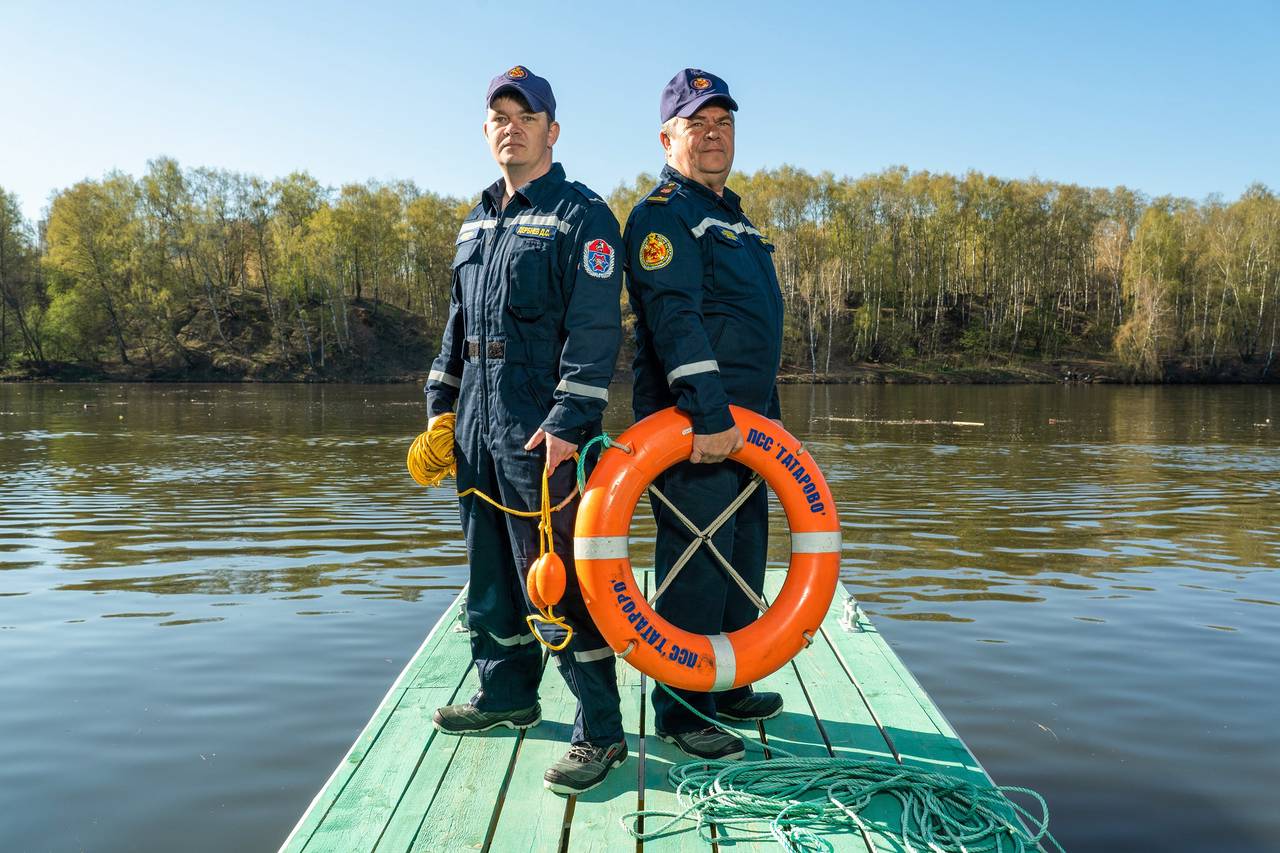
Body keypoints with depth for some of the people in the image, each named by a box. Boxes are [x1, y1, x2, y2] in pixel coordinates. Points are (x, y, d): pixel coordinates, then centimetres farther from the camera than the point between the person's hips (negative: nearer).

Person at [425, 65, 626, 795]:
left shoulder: (582, 216, -5)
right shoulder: (476, 226, 19)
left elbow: (596, 330, -14)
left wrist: (569, 421, -21)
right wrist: (441, 403, 17)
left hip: (543, 433, -8)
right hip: (477, 427, 8)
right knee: (492, 567, 16)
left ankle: (601, 731, 2)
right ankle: (507, 694, 33)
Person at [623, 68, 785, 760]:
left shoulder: (734, 218, 23)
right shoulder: (662, 215, -8)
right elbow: (675, 320, -22)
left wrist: (767, 417, 24)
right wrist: (709, 415, -30)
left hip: (743, 427, 10)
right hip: (692, 426, -9)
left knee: (743, 560, 15)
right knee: (694, 567, -5)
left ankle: (728, 690, 29)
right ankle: (680, 711, 8)